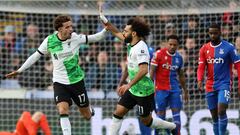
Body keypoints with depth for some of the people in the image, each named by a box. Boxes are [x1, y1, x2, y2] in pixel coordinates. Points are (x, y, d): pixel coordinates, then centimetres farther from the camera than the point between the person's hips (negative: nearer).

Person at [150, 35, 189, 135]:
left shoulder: (179, 57, 9)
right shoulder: (159, 54, -6)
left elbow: (181, 75, 19)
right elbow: (152, 71, -6)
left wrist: (185, 91, 20)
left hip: (174, 89, 4)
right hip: (161, 89, -4)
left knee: (176, 112, -1)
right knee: (161, 114, -2)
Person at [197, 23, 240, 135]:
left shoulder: (229, 47, -6)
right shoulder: (204, 49, 6)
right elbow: (201, 67, 3)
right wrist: (200, 80, -17)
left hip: (224, 84, -4)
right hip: (210, 87, 4)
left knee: (221, 111, -21)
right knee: (214, 116, 7)